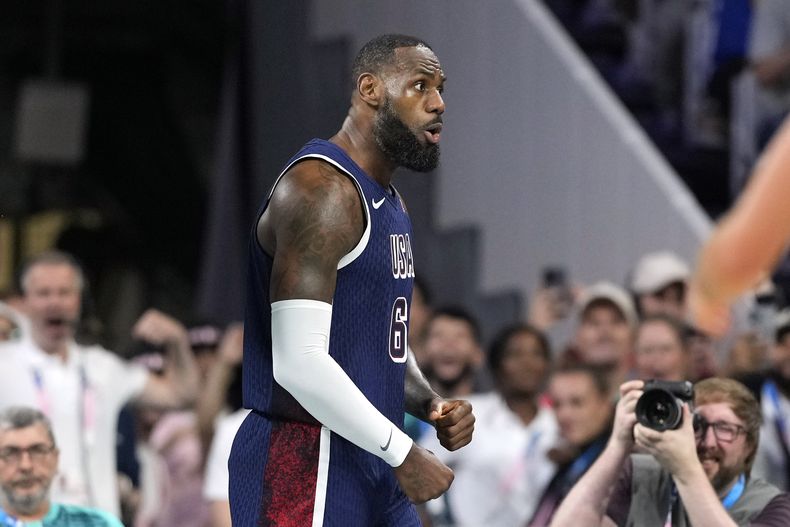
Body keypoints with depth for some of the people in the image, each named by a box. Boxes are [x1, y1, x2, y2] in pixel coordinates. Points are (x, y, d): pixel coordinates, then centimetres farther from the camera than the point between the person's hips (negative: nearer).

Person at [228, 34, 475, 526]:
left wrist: (430, 404, 6)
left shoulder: (390, 202, 17)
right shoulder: (321, 189, -15)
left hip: (372, 467, 10)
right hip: (305, 467, -10)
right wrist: (403, 453, -18)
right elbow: (299, 364, -24)